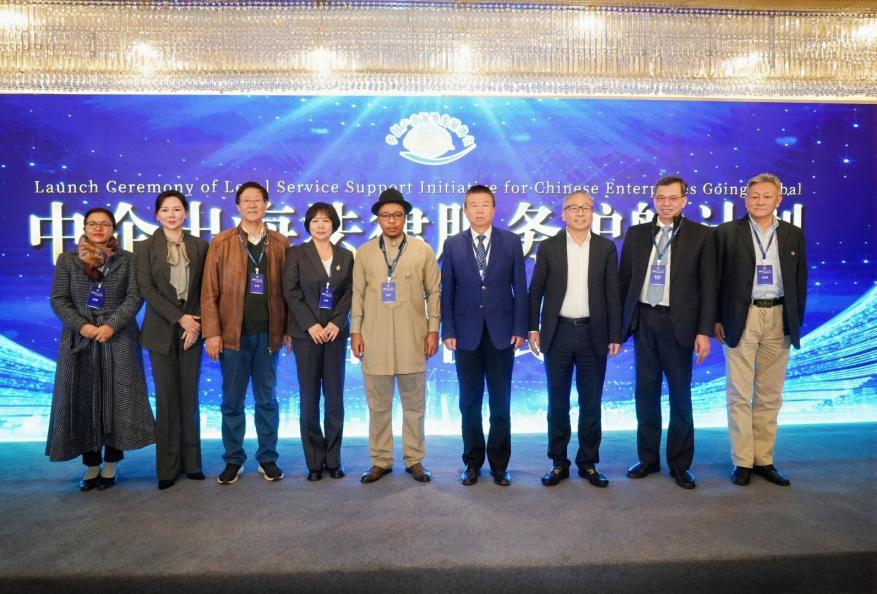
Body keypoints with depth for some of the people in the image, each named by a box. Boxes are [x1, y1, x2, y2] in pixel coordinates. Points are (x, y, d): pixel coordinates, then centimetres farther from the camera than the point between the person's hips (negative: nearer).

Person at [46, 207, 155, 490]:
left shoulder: (127, 260, 5)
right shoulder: (67, 259, 7)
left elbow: (134, 297, -2)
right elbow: (58, 299, 3)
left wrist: (112, 325, -15)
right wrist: (81, 325, -12)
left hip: (118, 339, -1)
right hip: (79, 339, 1)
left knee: (117, 400, 1)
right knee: (83, 401, 4)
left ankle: (111, 464, 13)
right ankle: (91, 465, 14)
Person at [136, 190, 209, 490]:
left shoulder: (199, 246, 7)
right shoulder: (146, 247, 3)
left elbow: (205, 289, 4)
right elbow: (146, 289, -5)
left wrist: (195, 323, -8)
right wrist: (179, 317, -13)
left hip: (192, 328, 1)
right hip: (161, 329, -1)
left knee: (189, 396, 6)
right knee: (166, 398, 3)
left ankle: (191, 462, 15)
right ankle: (168, 467, 12)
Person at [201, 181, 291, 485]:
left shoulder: (280, 244, 6)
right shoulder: (221, 243, 2)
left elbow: (287, 290, 5)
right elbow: (209, 292, -1)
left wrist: (288, 329, 0)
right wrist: (212, 332, -8)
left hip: (268, 334, 1)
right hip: (232, 334, -1)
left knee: (267, 400, 9)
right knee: (232, 401, 8)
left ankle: (268, 459, 21)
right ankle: (233, 460, 21)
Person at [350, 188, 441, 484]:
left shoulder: (423, 251, 4)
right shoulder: (364, 252, 8)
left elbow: (433, 293, 4)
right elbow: (358, 294, 7)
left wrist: (433, 330, -2)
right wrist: (355, 331, 1)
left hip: (412, 340, -1)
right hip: (374, 340, 1)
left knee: (414, 405, 8)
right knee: (378, 406, 8)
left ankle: (414, 460, 21)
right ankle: (380, 460, 21)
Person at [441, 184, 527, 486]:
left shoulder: (511, 241, 3)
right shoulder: (453, 244, 4)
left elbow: (520, 288, 2)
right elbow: (446, 290, 3)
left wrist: (520, 329, -4)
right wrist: (448, 331, -3)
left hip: (501, 332, 0)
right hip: (467, 334, 1)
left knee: (500, 402, 7)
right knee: (469, 403, 8)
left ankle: (499, 464, 20)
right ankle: (472, 462, 22)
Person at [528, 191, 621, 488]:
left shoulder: (606, 247, 4)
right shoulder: (548, 247, 3)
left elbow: (613, 294, 3)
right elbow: (535, 291, 4)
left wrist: (615, 336, -1)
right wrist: (533, 329, -3)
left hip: (593, 334, 1)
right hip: (558, 333, 0)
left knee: (591, 403, 8)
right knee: (557, 402, 8)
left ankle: (588, 463, 22)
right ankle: (559, 463, 20)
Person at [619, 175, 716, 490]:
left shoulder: (700, 235, 0)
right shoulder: (636, 233, 8)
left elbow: (707, 287, -2)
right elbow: (624, 281, 9)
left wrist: (704, 331, -7)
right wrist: (618, 324, 5)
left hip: (678, 323, -2)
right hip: (643, 320, 2)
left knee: (680, 395, 6)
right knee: (646, 392, 10)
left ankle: (680, 464, 20)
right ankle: (648, 458, 23)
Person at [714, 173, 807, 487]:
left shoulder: (794, 235, 9)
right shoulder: (726, 232, 0)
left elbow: (800, 282, 11)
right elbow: (716, 279, -1)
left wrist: (796, 322, 5)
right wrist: (717, 319, -5)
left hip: (779, 319, 3)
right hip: (741, 318, -3)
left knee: (770, 395, 9)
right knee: (740, 394, 1)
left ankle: (764, 459, 20)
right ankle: (742, 461, 10)